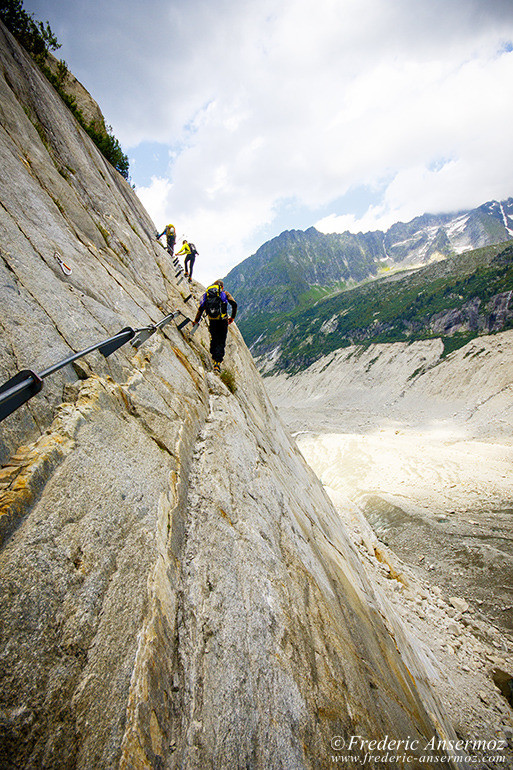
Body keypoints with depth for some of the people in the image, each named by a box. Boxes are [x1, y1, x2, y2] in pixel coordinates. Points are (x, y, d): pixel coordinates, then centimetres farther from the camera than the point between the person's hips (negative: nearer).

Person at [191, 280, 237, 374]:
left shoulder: (206, 294, 19)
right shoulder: (225, 293, 14)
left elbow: (201, 308, 9)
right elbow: (234, 304, 0)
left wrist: (196, 321, 16)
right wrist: (232, 317, 10)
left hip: (212, 320, 2)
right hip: (223, 320, -2)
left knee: (214, 339, 23)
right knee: (221, 342, -1)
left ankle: (214, 356, 26)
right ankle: (217, 363, -12)